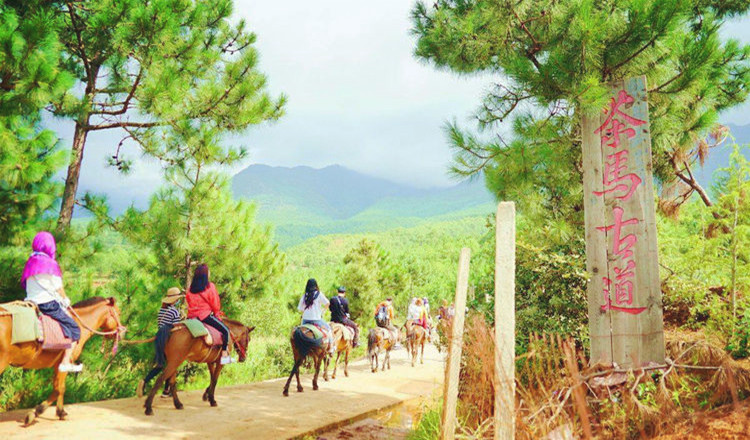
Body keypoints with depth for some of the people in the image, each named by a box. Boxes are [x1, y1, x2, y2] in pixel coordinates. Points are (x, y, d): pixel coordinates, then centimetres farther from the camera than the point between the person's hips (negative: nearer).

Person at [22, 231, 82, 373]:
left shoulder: (30, 262, 9)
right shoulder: (50, 263, -12)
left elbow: (25, 283, 13)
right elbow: (58, 288, -7)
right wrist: (66, 300, 12)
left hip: (32, 302, 9)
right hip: (48, 303, -8)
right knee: (74, 328, 0)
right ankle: (66, 363, -6)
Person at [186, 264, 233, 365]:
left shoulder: (191, 289, 10)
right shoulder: (210, 286, -7)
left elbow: (188, 301, 16)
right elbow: (215, 304, -3)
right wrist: (217, 313, 14)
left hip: (191, 317, 6)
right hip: (205, 316, -6)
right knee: (225, 330, 0)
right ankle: (224, 356, -7)